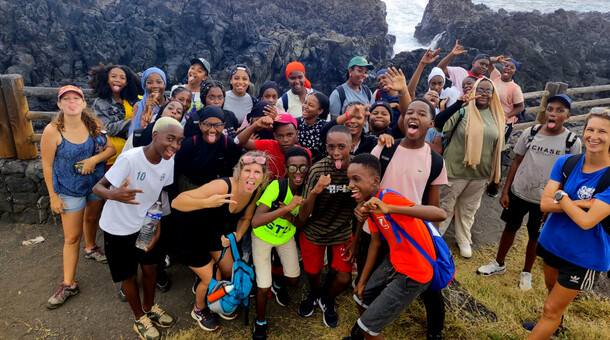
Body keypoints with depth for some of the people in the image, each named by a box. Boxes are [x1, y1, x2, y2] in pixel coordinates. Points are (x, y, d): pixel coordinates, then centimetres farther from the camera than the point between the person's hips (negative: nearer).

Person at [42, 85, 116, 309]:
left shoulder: (93, 124, -10)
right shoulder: (52, 131, -20)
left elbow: (111, 148, -5)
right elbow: (47, 166, -12)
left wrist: (94, 159, -25)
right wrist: (53, 196, -8)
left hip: (97, 183, 4)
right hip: (70, 190, -3)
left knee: (91, 218, 27)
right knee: (72, 237, 2)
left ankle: (90, 248, 57)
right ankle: (68, 284, 16)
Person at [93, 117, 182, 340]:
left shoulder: (169, 161, -11)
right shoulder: (129, 159, -30)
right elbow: (97, 188, -26)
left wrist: (158, 224, -7)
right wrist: (114, 194, -48)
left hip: (146, 224, 5)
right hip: (119, 228, -5)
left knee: (151, 268, 16)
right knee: (129, 275, 12)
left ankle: (149, 307, 44)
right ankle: (139, 318, 36)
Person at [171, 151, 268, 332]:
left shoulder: (255, 192, -16)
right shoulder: (222, 186, -37)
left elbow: (245, 218, 1)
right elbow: (176, 202, -41)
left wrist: (237, 235, -19)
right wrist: (207, 202, -58)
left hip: (217, 233, 6)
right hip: (193, 235, -6)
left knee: (230, 272, 12)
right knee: (211, 281, 2)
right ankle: (199, 310, 36)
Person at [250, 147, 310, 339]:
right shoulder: (276, 187, -34)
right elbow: (255, 222, -41)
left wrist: (290, 217, -29)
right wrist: (286, 208, -49)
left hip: (286, 237, 4)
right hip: (262, 237, -4)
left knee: (293, 279, 14)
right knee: (264, 288, -2)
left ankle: (277, 285, 51)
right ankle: (260, 323, 28)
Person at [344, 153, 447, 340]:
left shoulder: (388, 199, -29)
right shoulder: (368, 202, -2)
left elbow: (440, 214, -43)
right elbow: (375, 242, 7)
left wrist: (389, 209, -54)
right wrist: (362, 281, 13)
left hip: (413, 273, -8)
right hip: (393, 262, 8)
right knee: (362, 298, 24)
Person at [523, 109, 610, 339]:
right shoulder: (566, 162, -8)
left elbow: (586, 221, -29)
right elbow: (545, 204, -14)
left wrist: (561, 196, -17)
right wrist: (580, 203, -26)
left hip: (584, 255, -5)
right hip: (552, 241, 5)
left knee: (551, 308, 6)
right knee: (552, 288, 30)